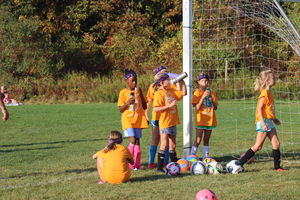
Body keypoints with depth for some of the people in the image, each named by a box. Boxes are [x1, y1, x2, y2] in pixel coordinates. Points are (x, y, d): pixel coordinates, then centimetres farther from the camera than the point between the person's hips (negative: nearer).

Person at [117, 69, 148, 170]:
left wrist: (140, 95, -4)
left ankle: (137, 164, 8)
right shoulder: (123, 92, -1)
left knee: (137, 141, 2)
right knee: (133, 140, -15)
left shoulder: (138, 91, 9)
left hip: (138, 119, 4)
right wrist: (127, 103, -21)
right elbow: (120, 109, -2)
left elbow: (145, 107, 8)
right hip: (128, 119, -4)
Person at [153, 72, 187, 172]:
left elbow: (183, 93, 19)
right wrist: (169, 106, -22)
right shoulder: (159, 93, -12)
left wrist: (182, 82, 9)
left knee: (172, 145, 13)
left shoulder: (171, 91, 10)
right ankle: (160, 167, -3)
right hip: (164, 123, -7)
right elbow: (155, 109, -20)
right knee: (164, 145, -7)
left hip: (173, 122, 7)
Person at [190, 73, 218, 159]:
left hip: (210, 120, 5)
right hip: (201, 120, -5)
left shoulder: (212, 93, 9)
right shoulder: (197, 92, -4)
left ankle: (205, 158, 13)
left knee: (206, 140, 10)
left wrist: (212, 100, -10)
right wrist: (203, 97, -20)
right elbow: (197, 107, -13)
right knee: (198, 140, -7)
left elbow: (215, 108, 8)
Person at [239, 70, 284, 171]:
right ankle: (240, 163, -1)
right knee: (258, 146, -6)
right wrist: (263, 123, -27)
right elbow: (259, 109, -21)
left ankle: (277, 166, 9)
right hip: (264, 122, -9)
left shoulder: (269, 93, 14)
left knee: (276, 144, 4)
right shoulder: (264, 94, -16)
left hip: (269, 122, 9)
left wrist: (274, 119, 28)